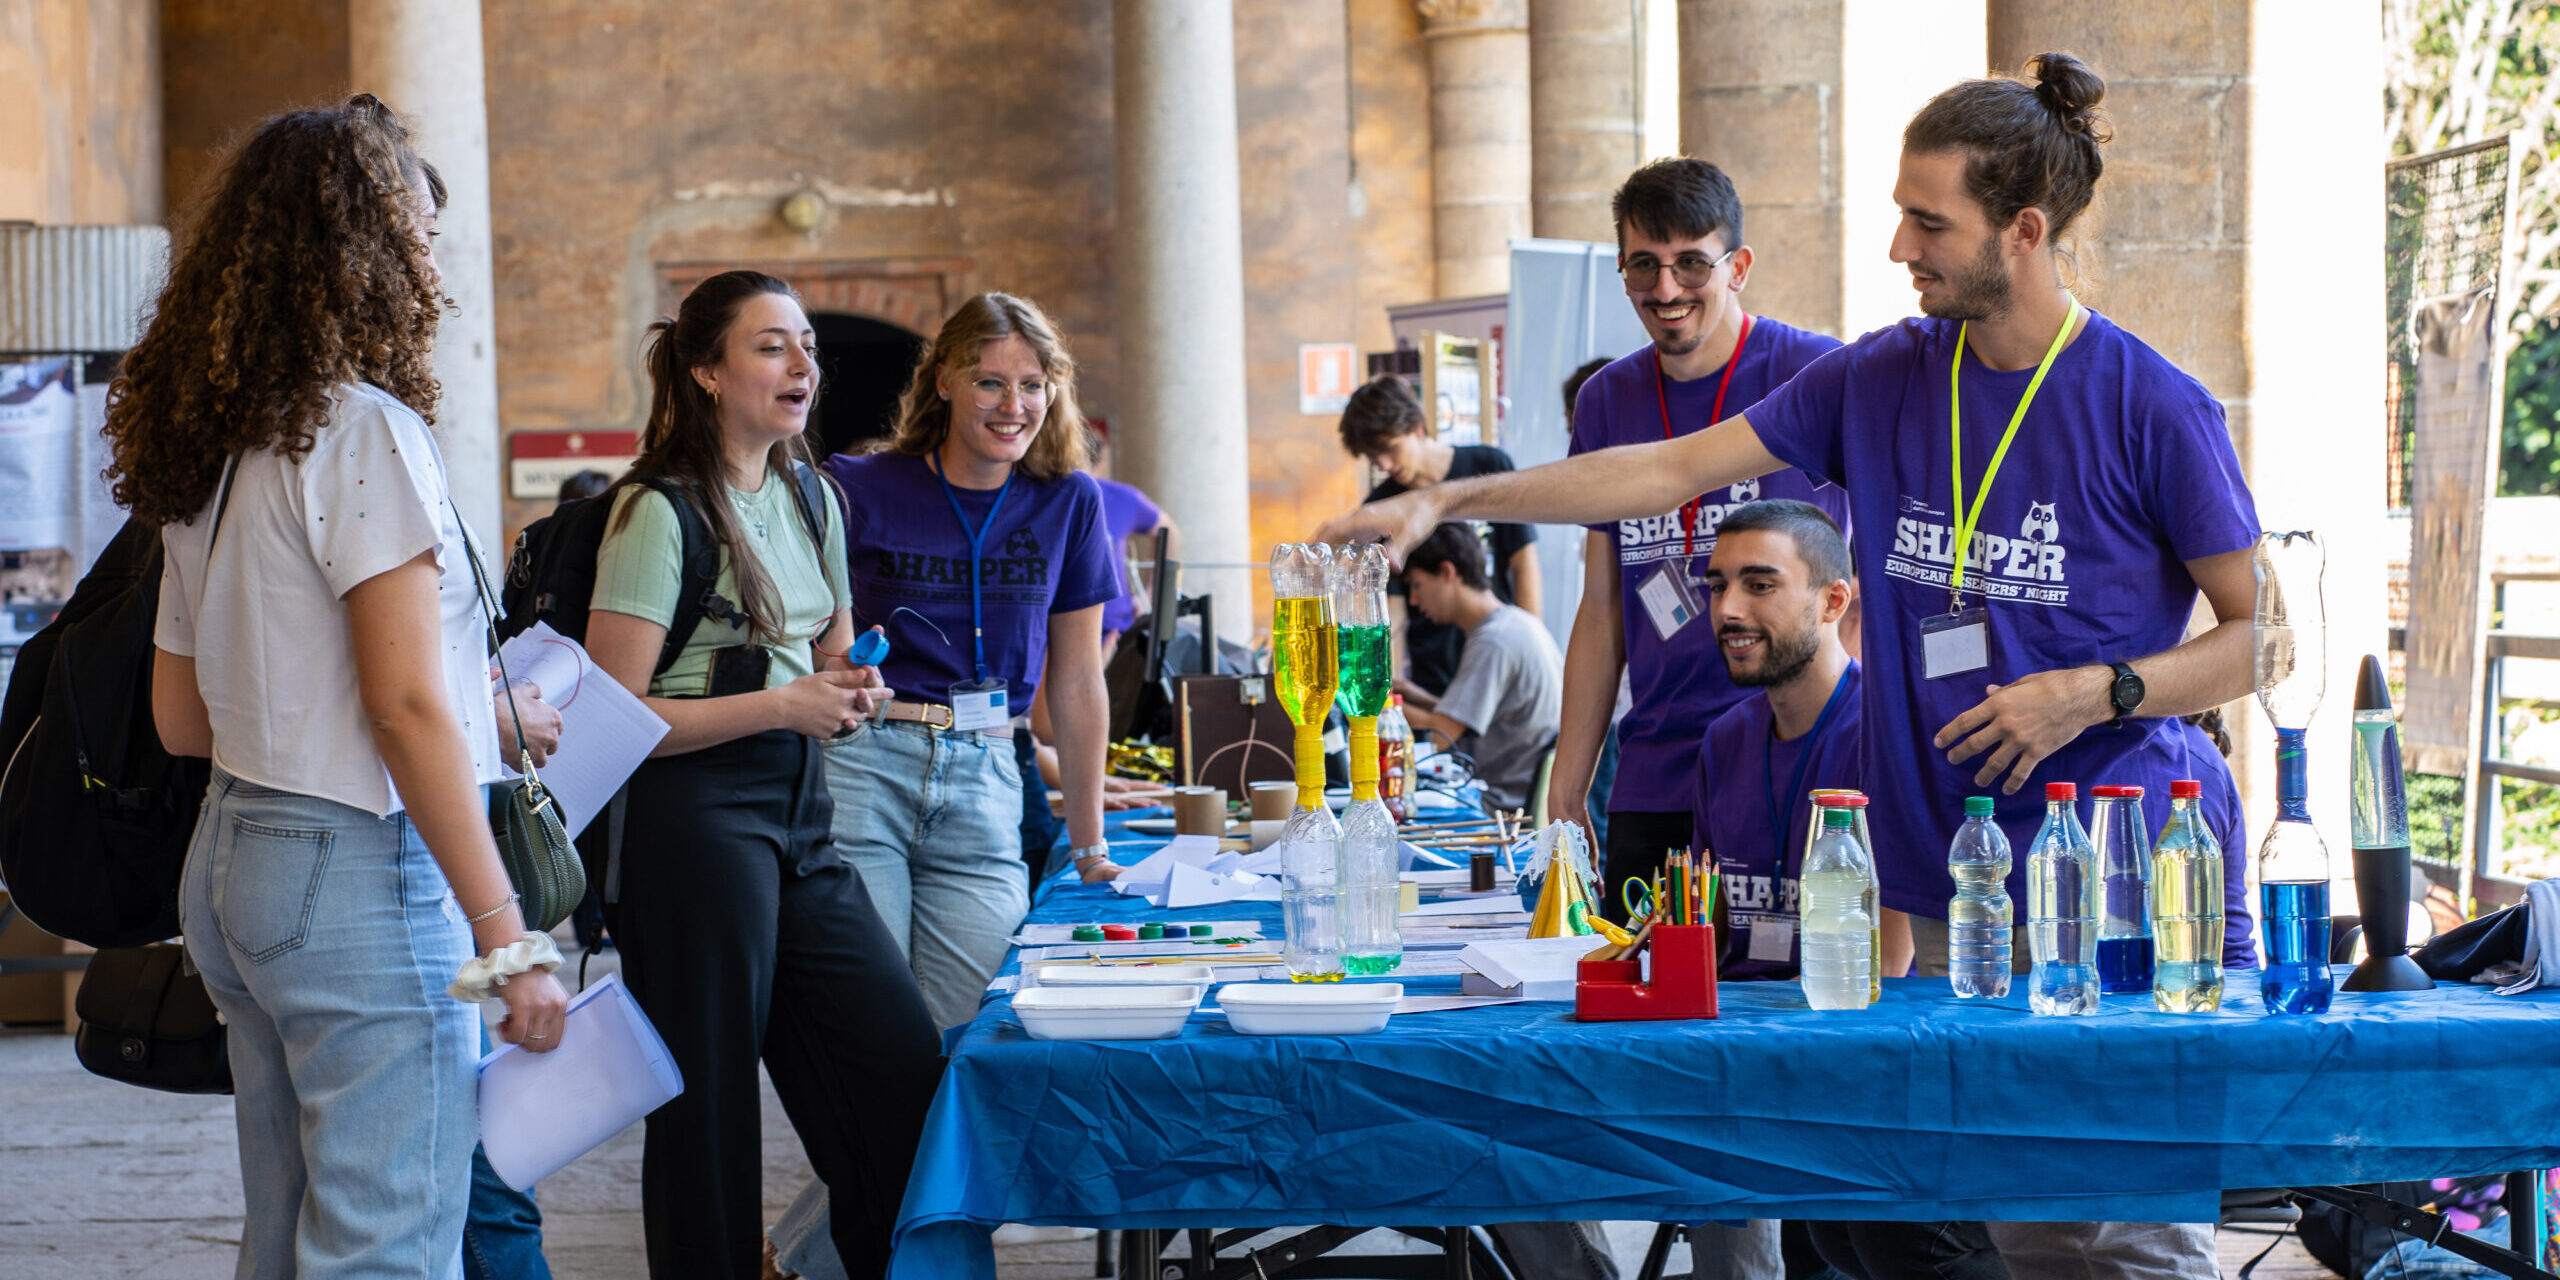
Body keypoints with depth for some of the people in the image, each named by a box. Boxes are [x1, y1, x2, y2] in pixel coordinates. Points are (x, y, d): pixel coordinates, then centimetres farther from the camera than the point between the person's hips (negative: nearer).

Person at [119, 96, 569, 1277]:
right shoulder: (362, 428, -13)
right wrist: (507, 937, -15)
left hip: (230, 859, 9)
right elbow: (406, 705, -18)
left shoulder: (205, 448, 12)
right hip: (358, 869, -9)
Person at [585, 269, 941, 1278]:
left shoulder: (811, 498, 14)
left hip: (800, 815, 8)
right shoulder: (659, 511, -10)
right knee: (707, 1112, -1)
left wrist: (850, 693, 7)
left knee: (906, 1073, 2)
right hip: (692, 822, -7)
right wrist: (781, 705, -16)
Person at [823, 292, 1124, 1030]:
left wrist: (1089, 846, 16)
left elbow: (1076, 683, 14)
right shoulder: (859, 491, 0)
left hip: (984, 783, 2)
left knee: (965, 1040, -5)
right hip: (863, 768, -2)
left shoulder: (1068, 503, 8)